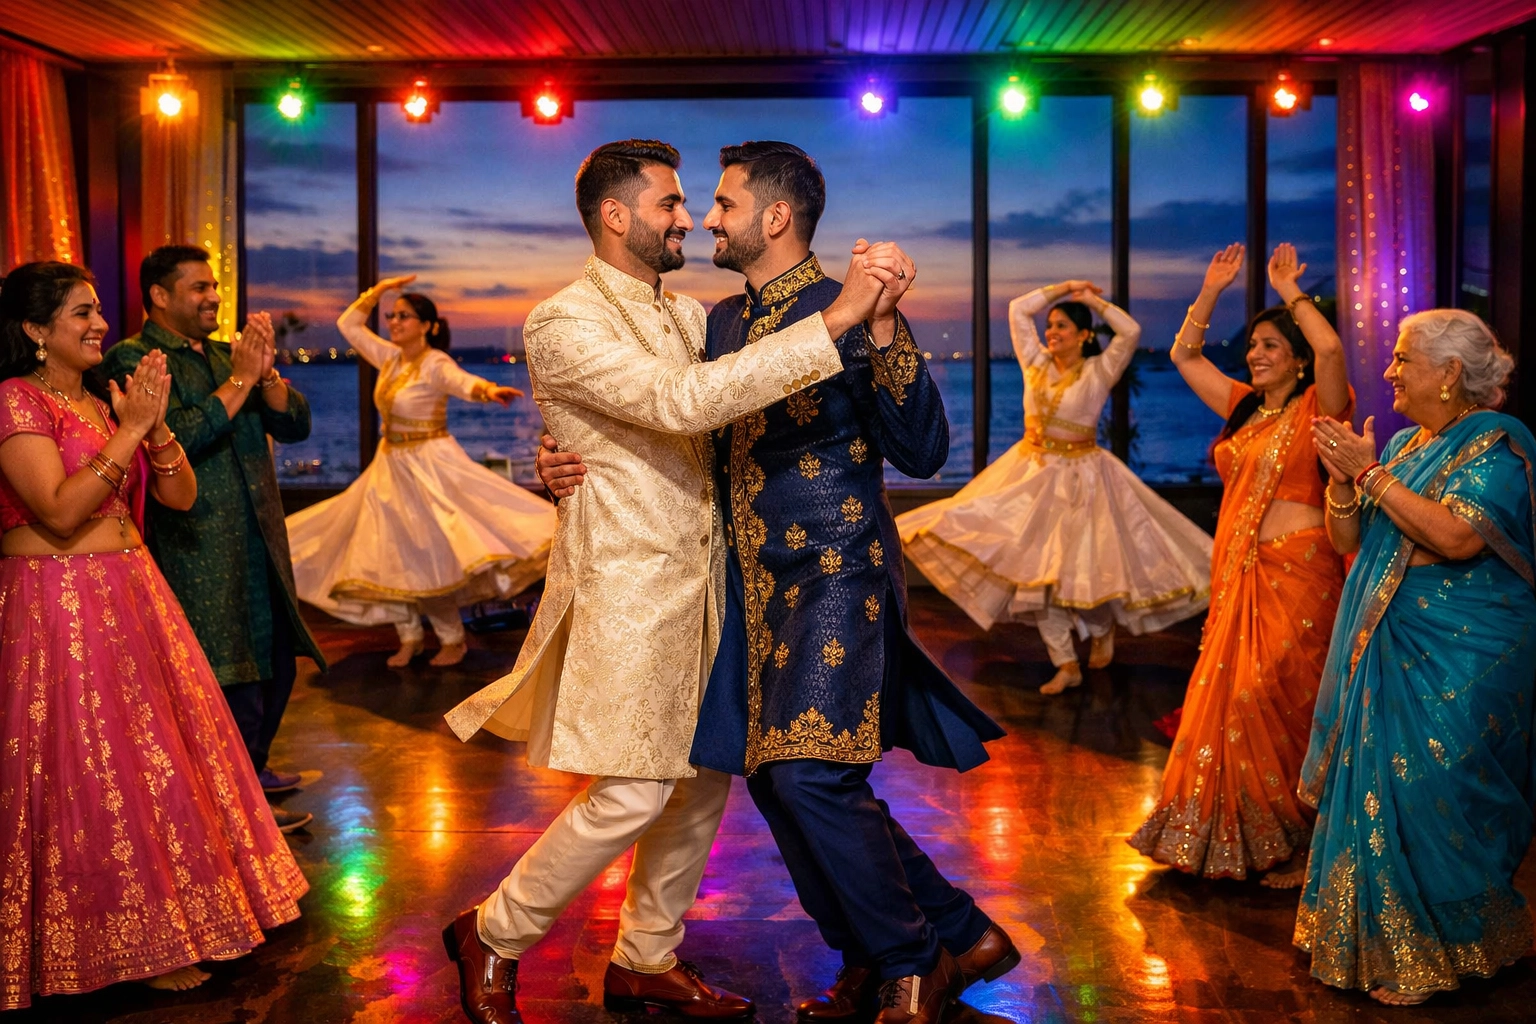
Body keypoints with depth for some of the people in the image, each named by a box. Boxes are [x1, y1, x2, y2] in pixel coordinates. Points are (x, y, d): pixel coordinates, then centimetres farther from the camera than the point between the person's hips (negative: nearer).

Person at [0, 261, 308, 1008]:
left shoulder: (105, 398, 12)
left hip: (131, 596, 8)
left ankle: (155, 918, 28)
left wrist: (155, 425, -8)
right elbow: (60, 512, -22)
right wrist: (131, 429, -20)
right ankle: (129, 946, 15)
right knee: (93, 771, 1)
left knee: (159, 751, 12)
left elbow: (181, 497, 8)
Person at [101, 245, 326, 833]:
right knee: (232, 677, -3)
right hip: (198, 549, -7)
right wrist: (239, 380, -16)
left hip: (261, 539, 7)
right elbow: (175, 442, -21)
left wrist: (265, 372, -9)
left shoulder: (226, 355, 15)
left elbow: (295, 426, 8)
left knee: (276, 658, 15)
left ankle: (253, 767, 34)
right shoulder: (133, 360, -7)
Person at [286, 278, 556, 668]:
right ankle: (409, 637, 18)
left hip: (430, 465, -8)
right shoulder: (390, 358, 5)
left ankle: (453, 639, 7)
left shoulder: (435, 363, -16)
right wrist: (377, 291, 7)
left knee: (432, 552, -8)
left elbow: (462, 381, -38)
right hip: (390, 465, 8)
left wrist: (487, 389, -60)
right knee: (392, 551, 7)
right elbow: (348, 325, 17)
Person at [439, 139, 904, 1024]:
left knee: (707, 778, 12)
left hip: (702, 578, 8)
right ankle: (492, 937, 17)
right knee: (632, 795, -6)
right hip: (628, 584, -8)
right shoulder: (563, 322, -13)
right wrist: (835, 319, -29)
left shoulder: (688, 314, 13)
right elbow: (681, 402, -27)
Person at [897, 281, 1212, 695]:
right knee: (1036, 569, 1)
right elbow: (1018, 309, 7)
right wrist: (1064, 287, 7)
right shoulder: (1036, 364, 5)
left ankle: (1103, 628, 29)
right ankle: (1067, 665, 8)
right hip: (1031, 472, 5)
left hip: (1078, 477, -5)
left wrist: (1094, 300, -10)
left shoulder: (1098, 372, -6)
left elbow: (1131, 331, -20)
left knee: (1080, 564, -6)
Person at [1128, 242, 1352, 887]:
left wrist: (1291, 293, -13)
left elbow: (1330, 348, -25)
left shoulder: (1317, 409, -5)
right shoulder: (1243, 407, 14)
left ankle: (1302, 840, 9)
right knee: (1226, 698, 10)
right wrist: (1211, 291, 11)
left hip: (1297, 572, -7)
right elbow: (1184, 354, 19)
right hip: (1238, 570, 7)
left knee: (1277, 702, -5)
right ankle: (1234, 835, 23)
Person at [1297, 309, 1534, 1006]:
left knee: (1428, 797, -5)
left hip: (1456, 660, -8)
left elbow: (1458, 535, -26)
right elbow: (1347, 542, 13)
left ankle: (1433, 953, 12)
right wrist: (1343, 479, -5)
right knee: (1370, 786, 10)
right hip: (1383, 647, 8)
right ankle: (1377, 940, 23)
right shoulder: (1404, 443, 13)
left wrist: (1371, 474, -19)